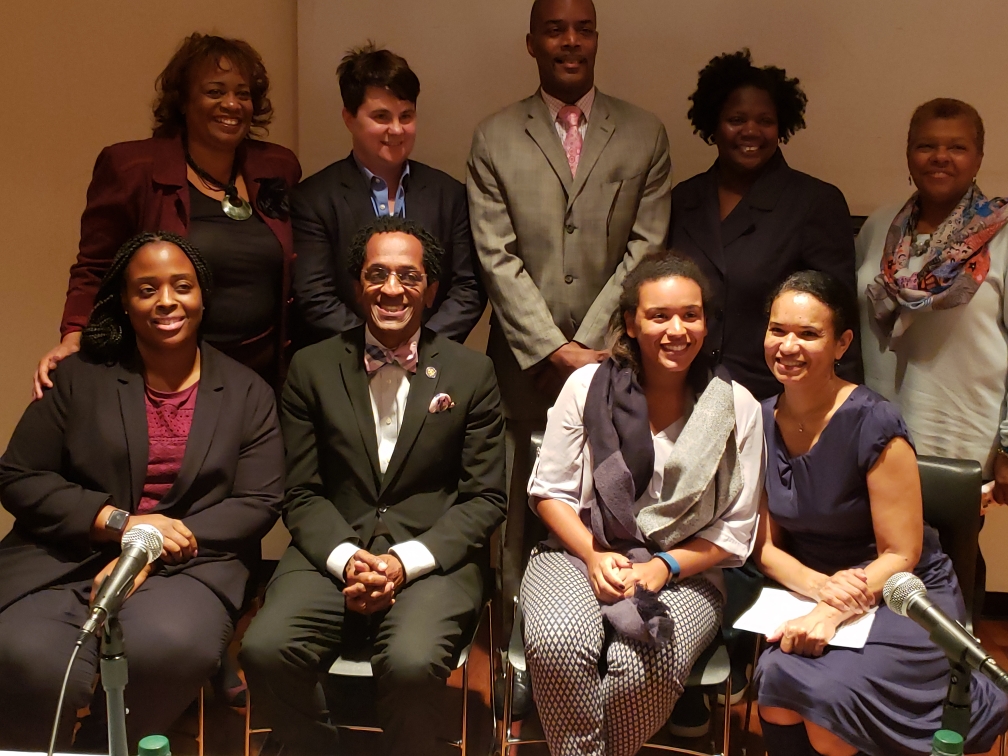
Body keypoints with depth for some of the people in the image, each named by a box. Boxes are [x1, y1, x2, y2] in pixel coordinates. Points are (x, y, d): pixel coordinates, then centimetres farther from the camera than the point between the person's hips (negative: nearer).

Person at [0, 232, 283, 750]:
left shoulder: (248, 393, 9)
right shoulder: (79, 377, 10)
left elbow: (258, 503, 1)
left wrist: (152, 553, -12)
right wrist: (120, 522, -11)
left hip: (189, 566, 0)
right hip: (63, 561, 1)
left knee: (167, 645, -33)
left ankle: (104, 745, -6)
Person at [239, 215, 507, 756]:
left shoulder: (472, 374, 5)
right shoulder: (312, 368, 8)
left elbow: (486, 498, 2)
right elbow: (302, 494, 7)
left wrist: (406, 561, -12)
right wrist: (346, 559, -12)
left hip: (433, 557, -1)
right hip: (334, 553, 2)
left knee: (412, 662, -31)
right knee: (264, 650, -25)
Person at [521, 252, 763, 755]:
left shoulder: (737, 408, 0)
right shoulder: (587, 386, 1)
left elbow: (735, 528, 3)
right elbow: (549, 491, 4)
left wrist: (662, 566, -12)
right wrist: (594, 556, -12)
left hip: (683, 572, 0)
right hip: (579, 552, 1)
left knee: (643, 668, -31)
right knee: (557, 644, -32)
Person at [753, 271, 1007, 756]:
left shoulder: (873, 425, -18)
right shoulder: (761, 422, -2)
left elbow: (901, 556, -14)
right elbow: (765, 546, 1)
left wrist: (832, 613, -28)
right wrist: (821, 586, -19)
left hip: (904, 597, -4)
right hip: (811, 591, 4)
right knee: (777, 700, -26)